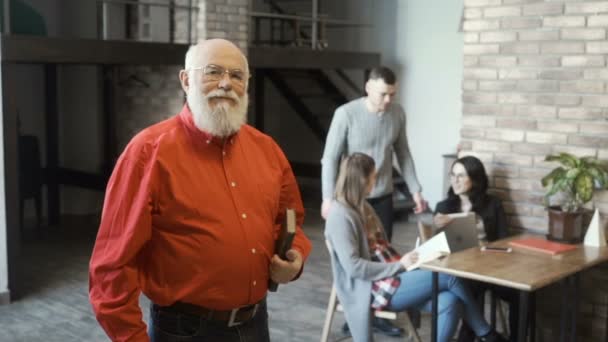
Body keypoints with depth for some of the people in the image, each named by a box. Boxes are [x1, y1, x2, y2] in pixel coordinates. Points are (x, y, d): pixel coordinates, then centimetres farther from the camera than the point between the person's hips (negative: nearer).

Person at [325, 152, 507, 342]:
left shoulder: (362, 207, 16)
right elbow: (354, 267, -21)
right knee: (449, 275, -15)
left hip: (389, 277, 9)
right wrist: (399, 266, -17)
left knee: (449, 302, -17)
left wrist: (403, 262, -2)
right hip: (372, 288, -9)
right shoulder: (340, 216, -14)